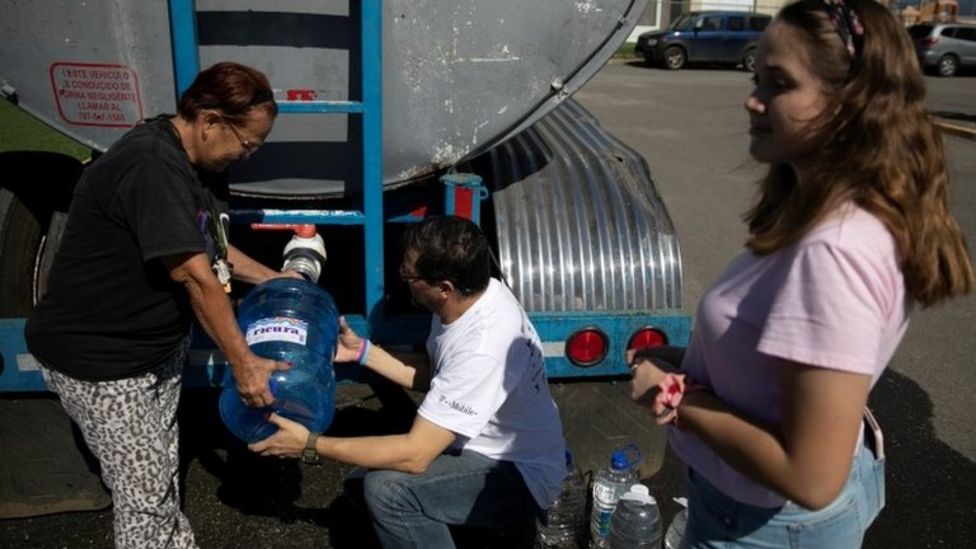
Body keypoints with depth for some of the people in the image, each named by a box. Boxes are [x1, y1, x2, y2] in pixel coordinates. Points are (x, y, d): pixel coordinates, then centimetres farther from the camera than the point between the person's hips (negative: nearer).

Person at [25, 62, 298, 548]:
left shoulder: (177, 160, 5)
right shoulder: (152, 165, -27)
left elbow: (209, 246, 16)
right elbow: (196, 279, -27)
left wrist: (271, 279, 10)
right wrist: (242, 363, -21)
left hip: (157, 347, 10)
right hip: (100, 361, -10)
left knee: (163, 476, 20)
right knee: (145, 497, 1)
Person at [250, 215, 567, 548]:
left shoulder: (484, 349, -35)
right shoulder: (469, 294, -8)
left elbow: (414, 455, -31)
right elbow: (432, 375, 8)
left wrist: (310, 444, -25)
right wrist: (363, 351, -2)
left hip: (522, 476, -8)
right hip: (491, 447, 8)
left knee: (387, 489, -25)